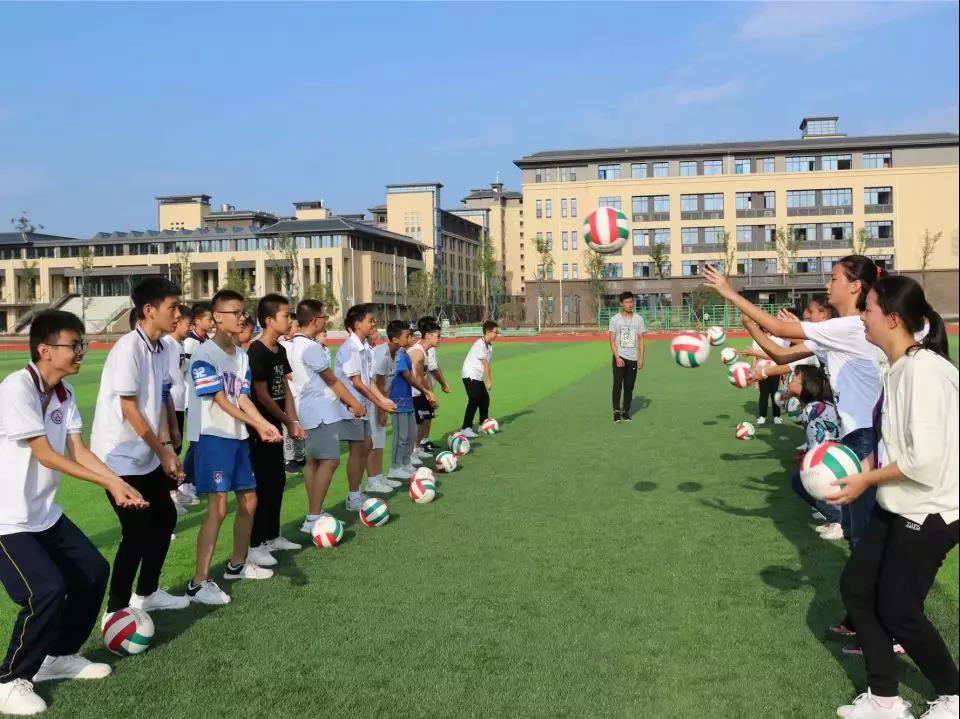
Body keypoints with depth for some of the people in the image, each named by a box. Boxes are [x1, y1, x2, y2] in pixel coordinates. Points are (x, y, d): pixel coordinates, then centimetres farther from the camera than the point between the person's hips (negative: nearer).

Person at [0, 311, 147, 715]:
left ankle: (59, 656, 29)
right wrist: (109, 484, -22)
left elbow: (79, 451, -1)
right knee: (48, 591, -18)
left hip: (45, 514, 9)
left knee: (93, 571, 10)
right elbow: (46, 455, -23)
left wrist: (122, 485, -14)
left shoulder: (64, 393, 3)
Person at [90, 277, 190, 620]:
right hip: (119, 458, -9)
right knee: (138, 532, -5)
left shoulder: (160, 347, 5)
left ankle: (146, 594, 31)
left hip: (146, 456, 9)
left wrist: (167, 447, 1)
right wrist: (163, 452, -14)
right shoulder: (128, 348, -21)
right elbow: (129, 409, -19)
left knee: (165, 518, 15)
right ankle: (115, 612, 10)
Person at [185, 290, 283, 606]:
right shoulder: (205, 354, -13)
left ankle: (238, 564, 33)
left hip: (238, 436, 8)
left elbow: (243, 399, 3)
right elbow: (221, 400, -18)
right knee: (218, 507, -13)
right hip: (213, 437, -8)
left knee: (249, 501, 15)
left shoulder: (242, 355, 10)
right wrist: (258, 425, -26)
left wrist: (267, 425, -12)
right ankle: (199, 582, -7)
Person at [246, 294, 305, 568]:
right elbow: (261, 395, -18)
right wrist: (288, 422, -9)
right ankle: (254, 545, 3)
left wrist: (293, 421, 1)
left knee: (277, 481, 14)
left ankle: (272, 536, 26)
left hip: (275, 426, 9)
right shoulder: (257, 352, -17)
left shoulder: (280, 350, 9)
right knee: (262, 484, -5)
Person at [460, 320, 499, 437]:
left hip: (478, 377, 9)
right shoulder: (480, 344, -19)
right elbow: (485, 365, -18)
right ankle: (465, 428, -13)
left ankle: (483, 425, 29)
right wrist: (489, 381, -15)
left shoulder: (489, 345, 9)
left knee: (485, 399, 14)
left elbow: (487, 365, 4)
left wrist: (488, 381, -3)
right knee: (474, 401, -15)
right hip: (470, 375, -9)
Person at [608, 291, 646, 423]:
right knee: (617, 384, -10)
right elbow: (612, 340, -3)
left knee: (629, 386, 6)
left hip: (633, 358, 2)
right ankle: (616, 411, -4)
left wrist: (641, 358, 1)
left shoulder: (638, 319, 5)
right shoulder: (615, 319, -1)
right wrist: (617, 357, -13)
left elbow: (641, 339, 7)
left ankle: (626, 411, 16)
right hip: (619, 357, -2)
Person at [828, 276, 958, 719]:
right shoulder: (896, 368, 6)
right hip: (896, 507, 9)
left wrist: (866, 480, -15)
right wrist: (859, 467, 2)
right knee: (855, 587, 9)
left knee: (898, 609, 2)